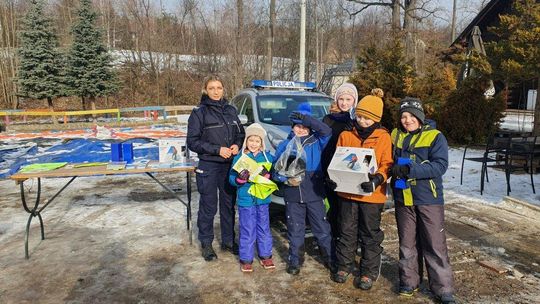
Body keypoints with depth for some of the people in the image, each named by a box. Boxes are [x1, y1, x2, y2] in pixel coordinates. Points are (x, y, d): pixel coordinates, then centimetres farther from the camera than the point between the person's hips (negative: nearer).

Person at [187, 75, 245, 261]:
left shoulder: (231, 110, 8)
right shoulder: (199, 113, -5)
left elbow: (240, 134, 16)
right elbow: (192, 142, -8)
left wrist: (237, 145, -7)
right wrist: (217, 150, -16)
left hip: (229, 165, 4)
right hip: (208, 167, -4)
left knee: (229, 204, 13)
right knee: (208, 207, 3)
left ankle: (228, 241, 28)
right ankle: (206, 244, 20)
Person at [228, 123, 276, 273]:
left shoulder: (267, 156, 4)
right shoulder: (239, 157, -3)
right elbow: (231, 178, -4)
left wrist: (267, 175, -19)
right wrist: (240, 178, -24)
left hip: (263, 198, 3)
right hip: (245, 199, -3)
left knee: (264, 229, 14)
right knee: (247, 231, 4)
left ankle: (265, 256, 29)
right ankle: (246, 259, 18)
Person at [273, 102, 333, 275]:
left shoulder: (317, 142, 2)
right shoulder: (285, 145, 4)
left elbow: (327, 131, -18)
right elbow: (276, 169, 4)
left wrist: (306, 119, -22)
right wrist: (286, 179, -15)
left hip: (314, 193, 0)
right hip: (293, 195, 1)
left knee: (322, 228, 8)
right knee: (295, 230, 11)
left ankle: (329, 258, 26)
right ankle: (294, 260, 26)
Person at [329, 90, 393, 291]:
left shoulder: (383, 137, -4)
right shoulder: (346, 135, 4)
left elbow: (387, 165, -6)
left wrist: (377, 179, -24)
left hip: (372, 194, -2)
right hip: (347, 191, 3)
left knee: (370, 234, 10)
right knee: (347, 231, 14)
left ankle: (369, 272, 23)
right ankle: (344, 265, 31)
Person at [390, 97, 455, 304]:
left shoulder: (435, 137, -6)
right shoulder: (395, 136, 7)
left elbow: (440, 165, -17)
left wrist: (411, 170, -27)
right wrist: (393, 169, -3)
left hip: (429, 199, -4)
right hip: (403, 199, 4)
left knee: (435, 245, 2)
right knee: (407, 243, 14)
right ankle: (409, 281, 29)